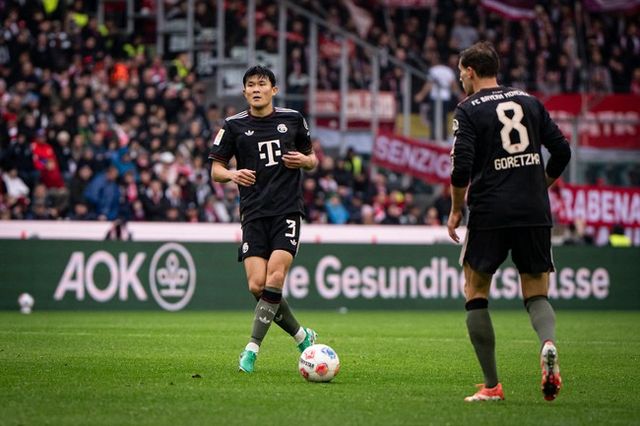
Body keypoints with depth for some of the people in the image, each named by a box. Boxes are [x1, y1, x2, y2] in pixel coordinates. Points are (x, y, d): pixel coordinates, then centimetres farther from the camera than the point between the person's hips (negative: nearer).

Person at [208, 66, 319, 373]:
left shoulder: (293, 119, 8)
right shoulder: (234, 126, 4)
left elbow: (312, 159, 19)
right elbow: (215, 170, 7)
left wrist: (304, 160, -5)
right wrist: (233, 174, -15)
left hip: (288, 210, -1)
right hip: (254, 213, 1)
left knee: (275, 276, -18)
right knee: (257, 285, -10)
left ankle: (252, 348, -11)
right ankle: (301, 335, 13)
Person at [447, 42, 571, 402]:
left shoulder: (469, 109, -2)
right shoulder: (529, 102, 12)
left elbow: (462, 167, -11)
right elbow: (562, 151, 10)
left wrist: (456, 210, 3)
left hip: (490, 213, -4)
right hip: (535, 213, 4)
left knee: (476, 294, 11)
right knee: (537, 294, 11)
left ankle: (491, 385, 5)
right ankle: (548, 344, -23)